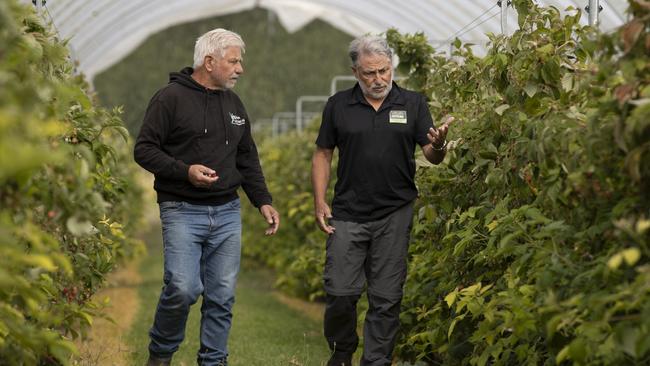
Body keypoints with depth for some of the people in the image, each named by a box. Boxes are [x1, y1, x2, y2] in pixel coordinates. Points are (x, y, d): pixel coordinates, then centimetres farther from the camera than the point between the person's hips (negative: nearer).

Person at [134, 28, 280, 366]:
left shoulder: (233, 103, 14)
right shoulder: (171, 98, -6)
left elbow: (247, 159, 20)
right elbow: (144, 149, -8)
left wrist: (263, 201, 10)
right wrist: (185, 171, -20)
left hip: (227, 212, 6)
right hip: (182, 212, -6)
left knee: (222, 295, 4)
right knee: (183, 288, -15)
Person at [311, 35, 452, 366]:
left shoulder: (412, 103, 3)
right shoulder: (338, 105, 4)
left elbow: (431, 155, -1)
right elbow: (322, 155, 9)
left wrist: (438, 145, -25)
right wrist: (319, 202, -1)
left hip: (394, 214, 0)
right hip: (347, 213, 0)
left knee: (386, 298, 2)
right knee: (340, 292, -1)